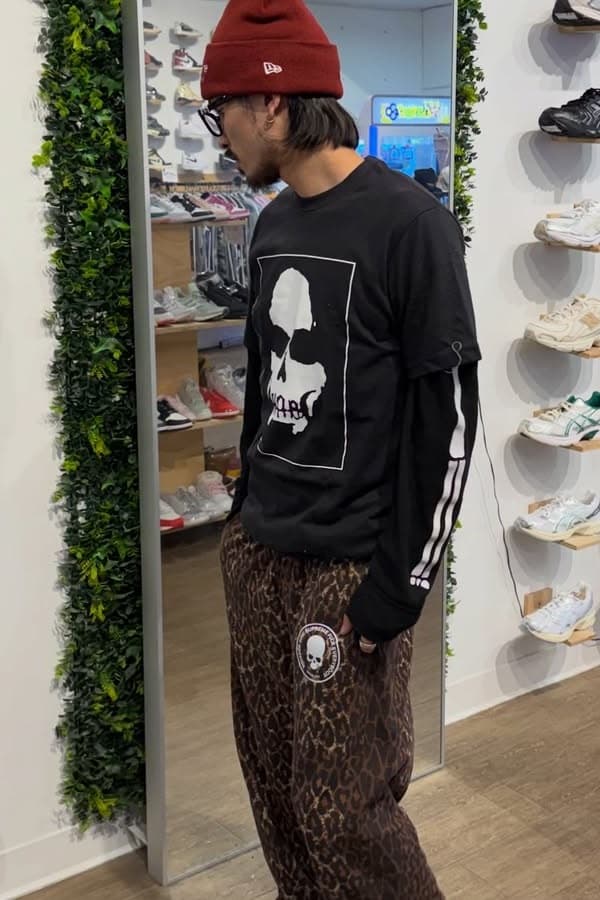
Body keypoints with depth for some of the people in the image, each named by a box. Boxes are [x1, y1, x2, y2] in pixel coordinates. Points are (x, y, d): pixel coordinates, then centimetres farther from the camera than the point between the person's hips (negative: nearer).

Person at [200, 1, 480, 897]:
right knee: (272, 779, 14)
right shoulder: (273, 226, 10)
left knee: (343, 809, 0)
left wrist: (402, 581, -14)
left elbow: (448, 418, -14)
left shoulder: (410, 224, -13)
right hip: (256, 548, 7)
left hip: (352, 563, -7)